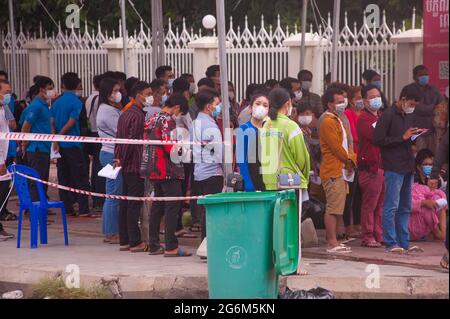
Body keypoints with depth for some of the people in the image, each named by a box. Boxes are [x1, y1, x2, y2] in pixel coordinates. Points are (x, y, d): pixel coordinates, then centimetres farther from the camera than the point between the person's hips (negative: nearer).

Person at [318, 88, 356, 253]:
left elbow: (348, 143, 21)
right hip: (333, 171, -10)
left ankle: (333, 241, 15)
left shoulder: (338, 120, 20)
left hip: (341, 170, 10)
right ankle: (332, 243, -10)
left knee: (336, 208, 11)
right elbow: (336, 147, -17)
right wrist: (349, 161, -6)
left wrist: (352, 160, 3)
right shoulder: (328, 122, -12)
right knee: (333, 208, -10)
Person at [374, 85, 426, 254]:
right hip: (394, 168, -8)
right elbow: (378, 140, -14)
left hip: (408, 167, 8)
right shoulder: (388, 115, -9)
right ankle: (390, 243, -4)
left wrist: (416, 134, 3)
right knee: (391, 207, -6)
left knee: (405, 208, 11)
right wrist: (403, 137, -16)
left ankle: (404, 242, 15)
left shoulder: (409, 115, 16)